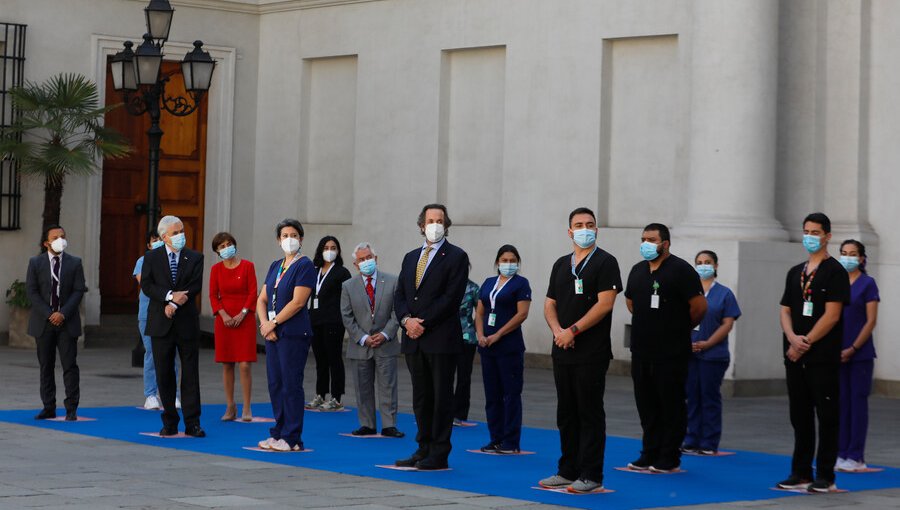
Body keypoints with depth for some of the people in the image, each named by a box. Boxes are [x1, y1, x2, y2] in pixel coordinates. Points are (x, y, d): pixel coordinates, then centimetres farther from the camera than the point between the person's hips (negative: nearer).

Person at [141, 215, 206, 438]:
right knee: (164, 375, 5)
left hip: (187, 323, -1)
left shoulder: (195, 258, 4)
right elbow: (146, 285, -6)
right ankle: (169, 422, 12)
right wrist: (170, 296, -18)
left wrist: (175, 304, -15)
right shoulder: (151, 257, 5)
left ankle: (192, 423, 0)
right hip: (161, 324, 1)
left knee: (190, 375, -2)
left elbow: (195, 287, -6)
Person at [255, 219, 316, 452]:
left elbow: (297, 302, -15)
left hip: (294, 334, -7)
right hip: (273, 334, 7)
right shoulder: (275, 266, 15)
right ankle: (278, 434, 17)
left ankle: (293, 439, -1)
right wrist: (264, 323, -4)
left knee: (291, 384, -5)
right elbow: (262, 299, 14)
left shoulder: (305, 266, -7)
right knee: (275, 384, 9)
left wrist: (273, 323, -12)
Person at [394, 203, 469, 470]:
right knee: (421, 397, 10)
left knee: (442, 396, -3)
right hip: (414, 339, 6)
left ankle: (439, 454, 0)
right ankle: (423, 449, 16)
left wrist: (424, 323, -14)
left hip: (441, 338, -6)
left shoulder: (456, 257, -3)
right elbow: (400, 295, 13)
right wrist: (406, 319, -6)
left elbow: (452, 297, -12)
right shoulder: (411, 257, 17)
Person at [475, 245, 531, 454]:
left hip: (510, 346, -6)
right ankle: (496, 439, 14)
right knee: (492, 394, 8)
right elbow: (479, 312, 13)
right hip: (487, 346, 6)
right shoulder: (488, 283, 14)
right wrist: (480, 335, -4)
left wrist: (497, 335, -13)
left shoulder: (520, 283, -3)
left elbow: (522, 314, -11)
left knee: (511, 393, -3)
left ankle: (511, 442, 0)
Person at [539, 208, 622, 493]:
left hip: (592, 352, -6)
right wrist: (557, 331, -5)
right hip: (562, 351, 6)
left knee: (590, 413, -4)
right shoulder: (561, 264, 16)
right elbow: (550, 304, 14)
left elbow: (604, 304, -12)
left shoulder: (605, 263, -3)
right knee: (566, 413, 10)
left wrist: (573, 331, -15)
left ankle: (591, 477, -1)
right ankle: (568, 471, 17)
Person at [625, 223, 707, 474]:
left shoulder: (681, 270, -9)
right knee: (646, 404, 10)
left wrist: (680, 328, 2)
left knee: (671, 405, -1)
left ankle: (669, 459, 4)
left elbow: (699, 306, -11)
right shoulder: (638, 270, 12)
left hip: (671, 352, -7)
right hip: (641, 350, 7)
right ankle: (650, 454, 18)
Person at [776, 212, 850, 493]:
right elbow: (785, 311, 12)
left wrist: (806, 342, -13)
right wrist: (793, 338, -7)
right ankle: (801, 473, 16)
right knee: (800, 417, 10)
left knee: (826, 417, -2)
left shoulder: (835, 271, -4)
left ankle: (825, 477, 2)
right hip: (795, 356, 6)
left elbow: (832, 315, -12)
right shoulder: (795, 272, 15)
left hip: (823, 357, -6)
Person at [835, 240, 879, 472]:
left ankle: (856, 457, 2)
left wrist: (852, 349, -12)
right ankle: (841, 453, 11)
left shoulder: (867, 283, -3)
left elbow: (871, 321, -8)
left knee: (858, 402, -1)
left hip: (859, 354, -4)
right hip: (837, 353, 4)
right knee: (841, 402, 6)